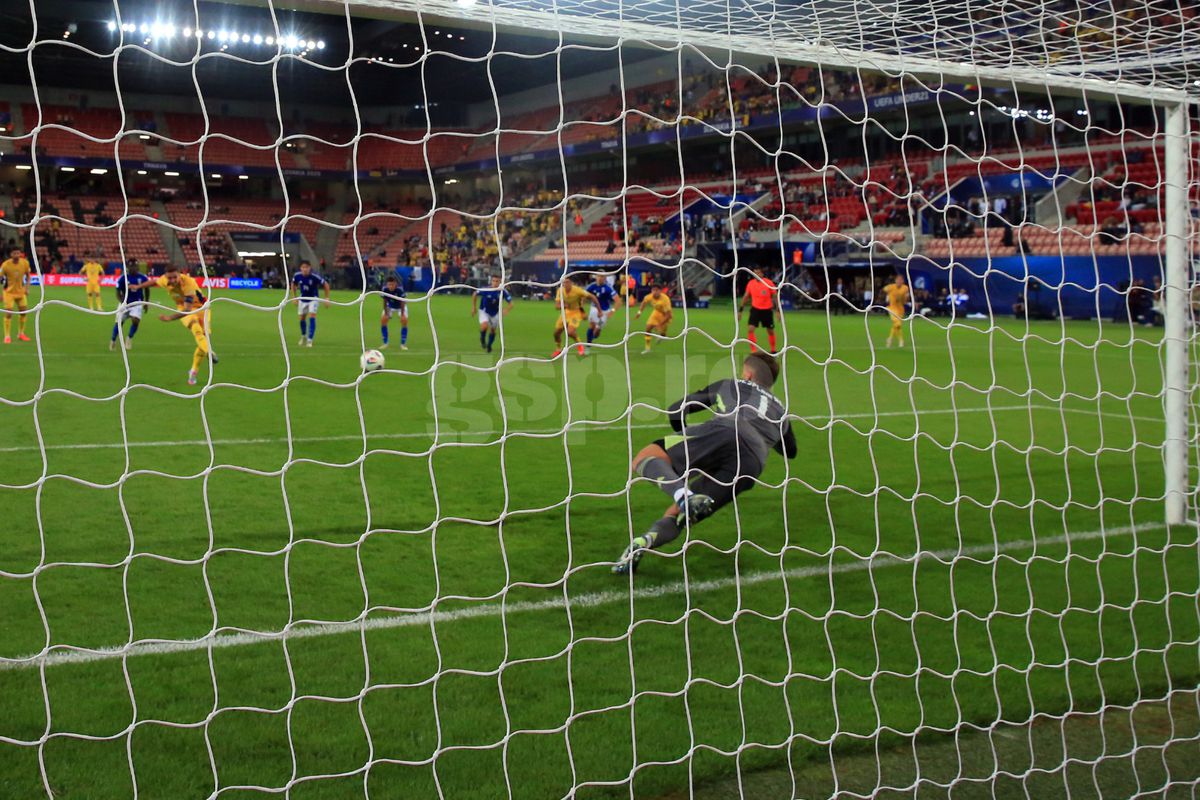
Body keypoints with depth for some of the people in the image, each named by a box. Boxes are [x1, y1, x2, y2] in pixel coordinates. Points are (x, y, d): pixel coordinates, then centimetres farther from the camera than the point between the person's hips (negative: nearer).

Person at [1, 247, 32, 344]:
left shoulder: (25, 263, -9)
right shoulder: (5, 265, -19)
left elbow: (27, 275, 8)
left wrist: (27, 288, -2)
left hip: (21, 291, 4)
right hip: (9, 291, -4)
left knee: (23, 312, 5)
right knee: (8, 313, -12)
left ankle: (20, 334, 22)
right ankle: (7, 336, -3)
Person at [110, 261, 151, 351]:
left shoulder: (142, 278, -7)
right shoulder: (122, 278, -11)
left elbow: (147, 289, 10)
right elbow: (118, 292, -5)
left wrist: (146, 303, 11)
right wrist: (122, 301, -23)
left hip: (137, 303, 0)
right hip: (125, 303, 0)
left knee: (135, 321, -18)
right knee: (119, 322, -2)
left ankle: (129, 338, 9)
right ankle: (113, 341, 21)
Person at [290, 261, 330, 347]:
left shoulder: (315, 276, -27)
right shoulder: (297, 276, -17)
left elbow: (326, 284, -13)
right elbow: (293, 284, 6)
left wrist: (327, 298, -12)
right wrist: (295, 297, 4)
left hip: (313, 299, -3)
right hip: (303, 299, 4)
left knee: (312, 317, -16)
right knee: (302, 318, 11)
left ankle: (309, 340, -12)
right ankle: (303, 336, 37)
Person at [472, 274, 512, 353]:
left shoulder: (503, 292, -23)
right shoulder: (485, 290, -26)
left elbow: (511, 304, -20)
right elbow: (475, 294, -6)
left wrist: (506, 310, -41)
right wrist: (474, 307, -3)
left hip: (495, 313, 2)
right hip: (484, 311, -2)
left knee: (493, 331, 11)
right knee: (484, 326, -26)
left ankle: (489, 346, 39)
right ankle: (482, 339, 7)